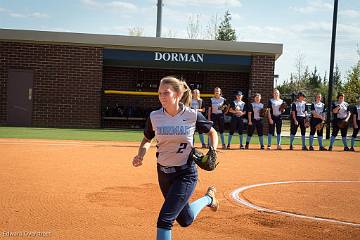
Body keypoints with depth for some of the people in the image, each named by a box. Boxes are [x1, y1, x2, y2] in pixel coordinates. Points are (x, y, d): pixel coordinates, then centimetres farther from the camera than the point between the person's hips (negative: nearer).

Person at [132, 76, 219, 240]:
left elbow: (212, 133, 6)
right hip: (163, 173, 4)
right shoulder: (154, 117, -6)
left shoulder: (192, 115, -11)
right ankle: (208, 198, 46)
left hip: (186, 173, -4)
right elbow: (147, 140, 12)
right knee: (185, 220, 18)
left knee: (165, 219, -16)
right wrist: (140, 155, -8)